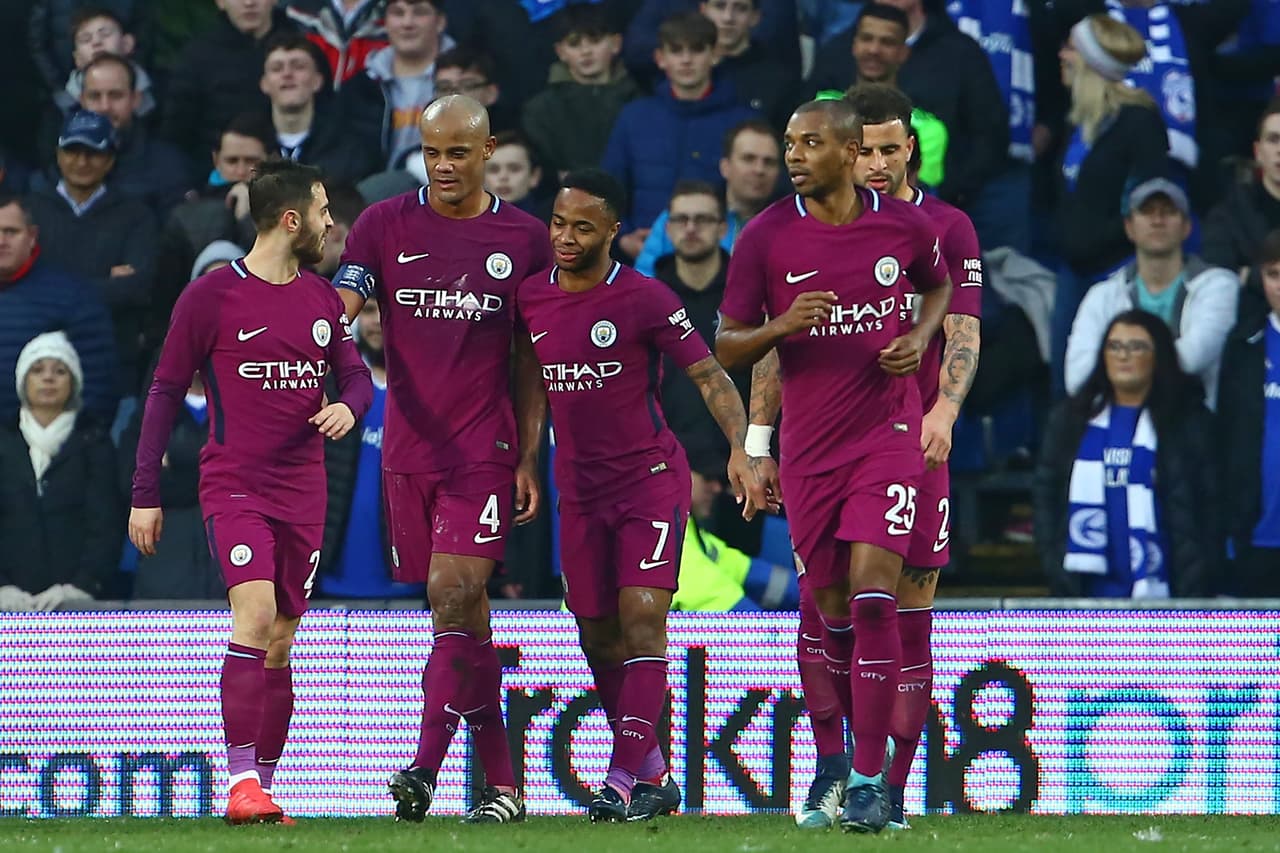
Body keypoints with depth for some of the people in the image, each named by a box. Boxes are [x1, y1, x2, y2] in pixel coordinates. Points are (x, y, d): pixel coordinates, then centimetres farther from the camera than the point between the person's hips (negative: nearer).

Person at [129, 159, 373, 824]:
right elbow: (166, 392, 0)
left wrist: (349, 406, -8)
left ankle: (261, 787, 13)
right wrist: (145, 494, -2)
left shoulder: (323, 300, 11)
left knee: (280, 644, 7)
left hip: (302, 493, 6)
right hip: (234, 486, -5)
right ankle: (242, 780, -24)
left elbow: (356, 375, 18)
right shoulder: (212, 296, -5)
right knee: (256, 614, -22)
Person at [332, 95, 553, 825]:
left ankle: (425, 770, -22)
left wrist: (530, 458, 2)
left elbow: (531, 362, 8)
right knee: (464, 614, 7)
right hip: (408, 449, 2)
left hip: (485, 450, -2)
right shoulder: (384, 226, 5)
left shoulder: (525, 239, 4)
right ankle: (501, 784, 12)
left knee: (454, 596, -17)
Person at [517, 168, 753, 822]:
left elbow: (709, 376, -10)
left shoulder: (644, 299, -11)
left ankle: (623, 780, -20)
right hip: (580, 491, 5)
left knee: (642, 617, -17)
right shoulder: (530, 298, 3)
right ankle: (654, 776, 21)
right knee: (598, 639, 7)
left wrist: (740, 448, -22)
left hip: (651, 479, -5)